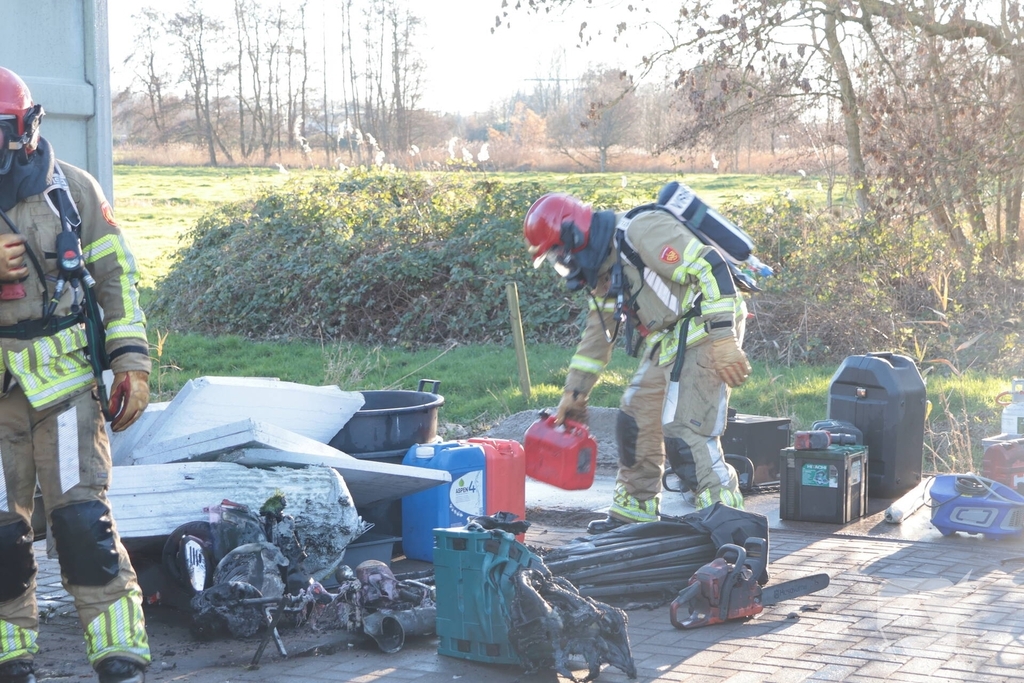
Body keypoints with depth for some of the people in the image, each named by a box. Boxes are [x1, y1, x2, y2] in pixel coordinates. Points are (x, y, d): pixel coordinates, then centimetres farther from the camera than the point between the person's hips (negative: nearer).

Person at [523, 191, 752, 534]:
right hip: (667, 342, 10)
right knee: (635, 419, 14)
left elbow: (709, 267, -24)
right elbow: (597, 335, 24)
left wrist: (724, 337, -28)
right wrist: (575, 391, 26)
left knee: (685, 433, -17)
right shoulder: (604, 271, 13)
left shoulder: (642, 232, -18)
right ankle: (634, 511, 27)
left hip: (705, 329, -10)